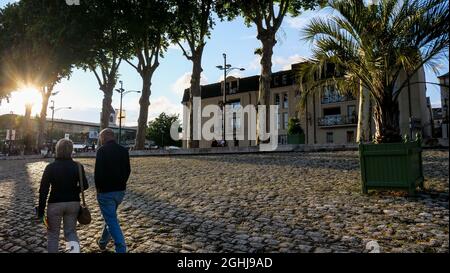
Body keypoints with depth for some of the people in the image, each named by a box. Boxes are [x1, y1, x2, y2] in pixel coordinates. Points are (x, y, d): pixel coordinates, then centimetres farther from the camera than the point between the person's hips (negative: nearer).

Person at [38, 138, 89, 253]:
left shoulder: (50, 167, -9)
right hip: (73, 203, 2)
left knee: (53, 234, 16)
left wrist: (40, 211, -3)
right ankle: (75, 246, -14)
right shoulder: (77, 166, -5)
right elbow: (85, 185, -2)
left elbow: (43, 190, -9)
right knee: (70, 231, 14)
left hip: (55, 204, -2)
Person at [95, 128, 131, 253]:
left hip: (106, 191, -6)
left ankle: (121, 249, -4)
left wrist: (98, 187, -3)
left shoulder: (102, 150, -13)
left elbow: (98, 171, -17)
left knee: (112, 221, -1)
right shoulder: (124, 150, 6)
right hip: (120, 190, 6)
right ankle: (103, 242, 41)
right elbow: (128, 170, 9)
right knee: (111, 216, 25)